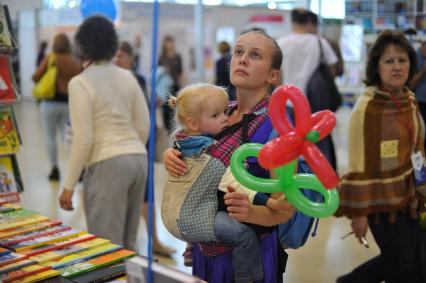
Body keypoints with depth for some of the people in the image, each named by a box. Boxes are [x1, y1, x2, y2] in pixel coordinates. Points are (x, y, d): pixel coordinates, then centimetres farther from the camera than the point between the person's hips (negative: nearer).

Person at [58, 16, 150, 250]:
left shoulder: (80, 83, -9)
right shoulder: (127, 76, 9)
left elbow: (83, 139, -13)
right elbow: (143, 125, 10)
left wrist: (69, 185, -6)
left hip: (107, 165, -7)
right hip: (139, 160, 7)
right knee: (128, 244, 17)